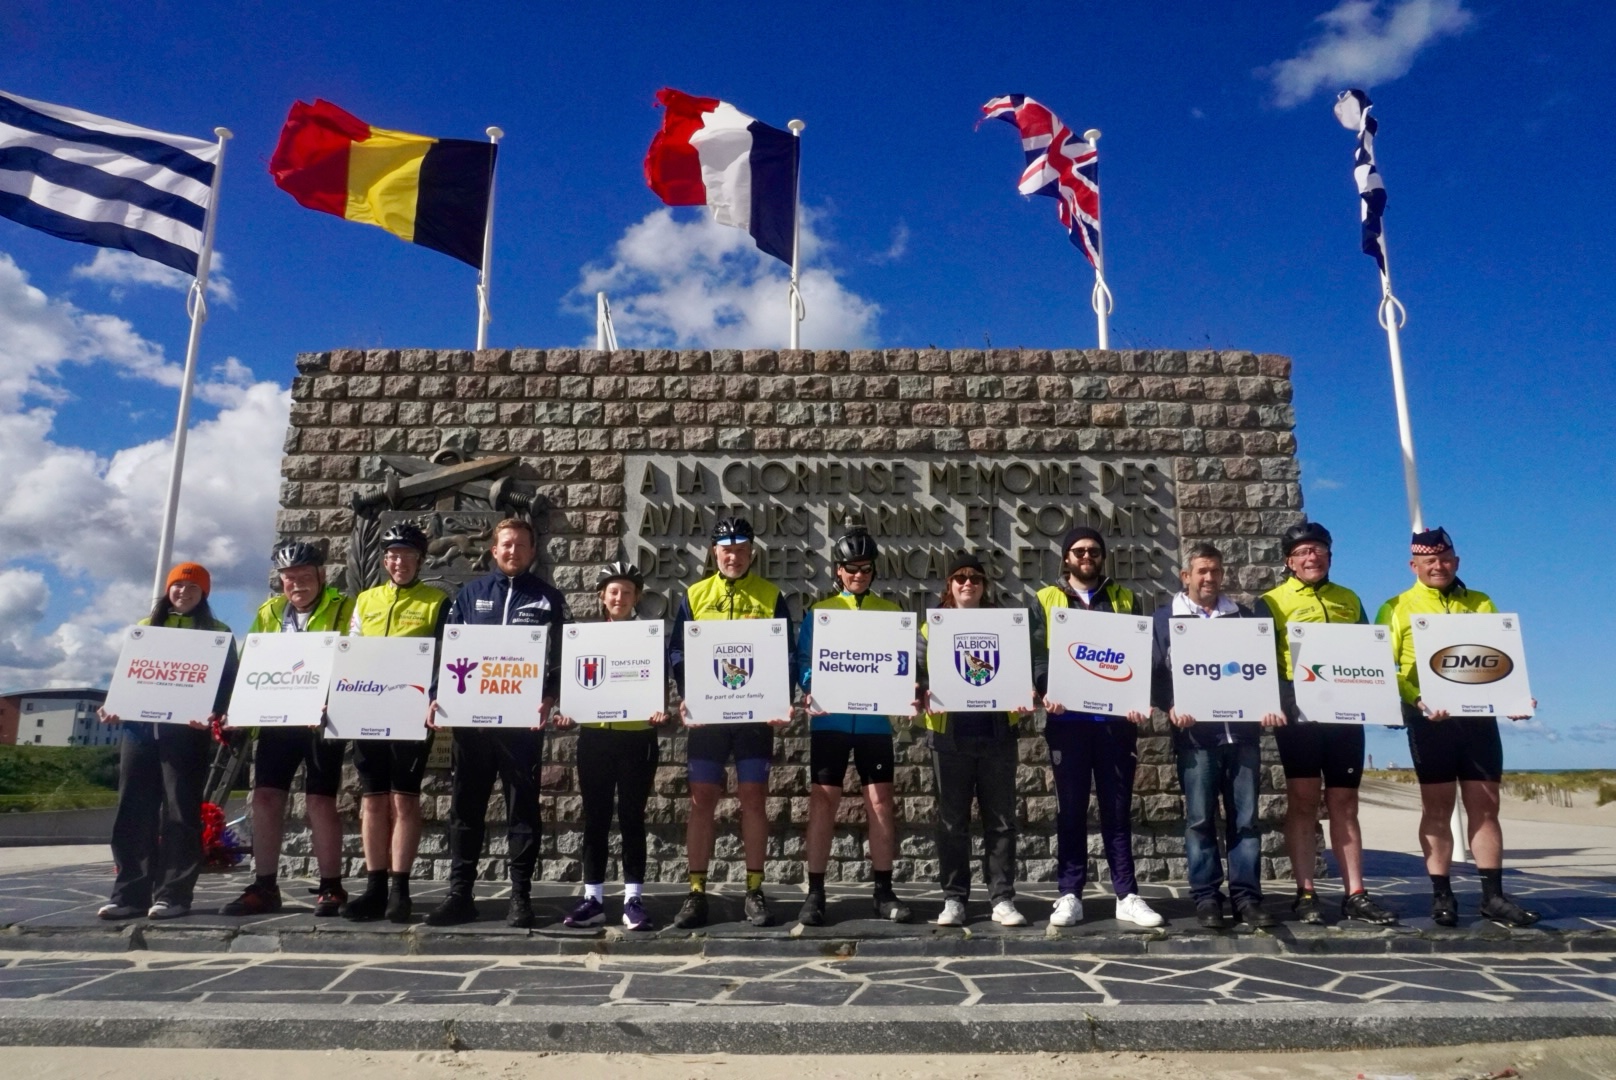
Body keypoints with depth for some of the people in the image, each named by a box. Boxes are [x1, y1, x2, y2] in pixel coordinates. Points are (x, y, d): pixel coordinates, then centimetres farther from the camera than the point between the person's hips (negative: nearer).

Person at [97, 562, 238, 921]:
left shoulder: (217, 632, 9)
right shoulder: (146, 627, 20)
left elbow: (227, 681, 1)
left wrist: (215, 713, -17)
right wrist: (113, 705, -1)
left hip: (185, 730, -4)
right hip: (139, 726, 4)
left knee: (180, 811, -4)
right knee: (133, 810, 2)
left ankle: (173, 893, -1)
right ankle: (130, 892, 7)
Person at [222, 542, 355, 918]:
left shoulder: (344, 610, -3)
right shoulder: (268, 613, 12)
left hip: (323, 720, -5)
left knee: (320, 800, -3)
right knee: (266, 796, 5)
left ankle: (330, 887, 8)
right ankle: (264, 887, 16)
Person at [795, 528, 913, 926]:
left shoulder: (890, 612, 11)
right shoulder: (819, 612, 8)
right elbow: (804, 660, 3)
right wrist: (811, 689, -17)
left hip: (875, 719, 1)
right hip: (830, 720, -1)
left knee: (881, 802, 2)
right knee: (823, 801, -1)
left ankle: (884, 893, 14)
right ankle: (815, 893, 8)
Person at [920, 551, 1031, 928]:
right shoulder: (934, 626, 9)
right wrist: (920, 697, -16)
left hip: (996, 733, 1)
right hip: (950, 734, 0)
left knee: (1000, 820, 4)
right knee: (952, 821, 5)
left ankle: (1003, 899, 12)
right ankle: (953, 899, 13)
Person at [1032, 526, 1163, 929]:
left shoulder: (1124, 599, 14)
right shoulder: (1047, 600, 9)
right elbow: (1037, 653, 0)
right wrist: (1047, 691, -18)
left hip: (1115, 716, 1)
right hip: (1068, 718, -1)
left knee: (1117, 807, 6)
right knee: (1070, 808, 4)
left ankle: (1127, 895, 12)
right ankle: (1070, 895, 10)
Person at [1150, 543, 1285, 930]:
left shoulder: (1245, 615, 17)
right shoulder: (1165, 618, 8)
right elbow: (1155, 671, 2)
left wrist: (1269, 704, -4)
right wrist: (1170, 707, -15)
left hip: (1242, 730, 3)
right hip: (1196, 733, -2)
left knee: (1245, 817, 4)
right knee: (1200, 818, 0)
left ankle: (1247, 896, 12)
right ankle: (1206, 897, 8)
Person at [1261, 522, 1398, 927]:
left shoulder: (1349, 600, 16)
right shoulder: (1273, 602, 2)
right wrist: (1276, 704, -14)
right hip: (1299, 715, -4)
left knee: (1344, 803, 8)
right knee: (1302, 801, -1)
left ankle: (1355, 894, 13)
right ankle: (1305, 894, 4)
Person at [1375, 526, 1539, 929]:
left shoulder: (1481, 604, 15)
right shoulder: (1397, 608, 3)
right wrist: (1417, 701, -20)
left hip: (1479, 717, 3)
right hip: (1431, 720, -3)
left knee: (1485, 807, 6)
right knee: (1437, 808, 3)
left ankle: (1493, 896, 14)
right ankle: (1441, 895, 9)